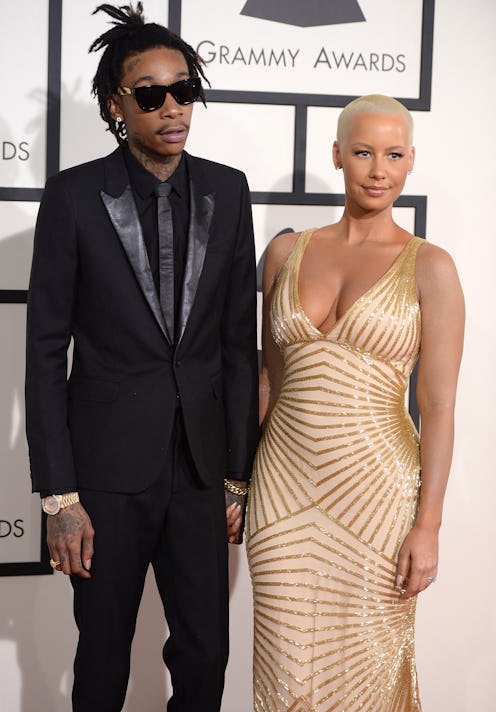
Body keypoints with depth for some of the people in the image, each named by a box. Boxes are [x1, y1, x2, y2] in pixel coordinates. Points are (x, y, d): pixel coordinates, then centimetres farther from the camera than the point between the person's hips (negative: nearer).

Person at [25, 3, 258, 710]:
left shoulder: (227, 191, 3)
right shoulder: (73, 196, -6)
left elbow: (239, 340, 5)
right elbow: (46, 352, -5)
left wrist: (238, 474, 5)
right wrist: (59, 496, -9)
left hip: (200, 465, 3)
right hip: (108, 469, -2)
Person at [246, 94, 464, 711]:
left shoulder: (428, 267, -4)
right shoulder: (286, 253, 6)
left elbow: (438, 406, -6)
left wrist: (428, 524, -9)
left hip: (375, 487, -2)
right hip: (284, 482, 3)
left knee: (365, 663, 9)